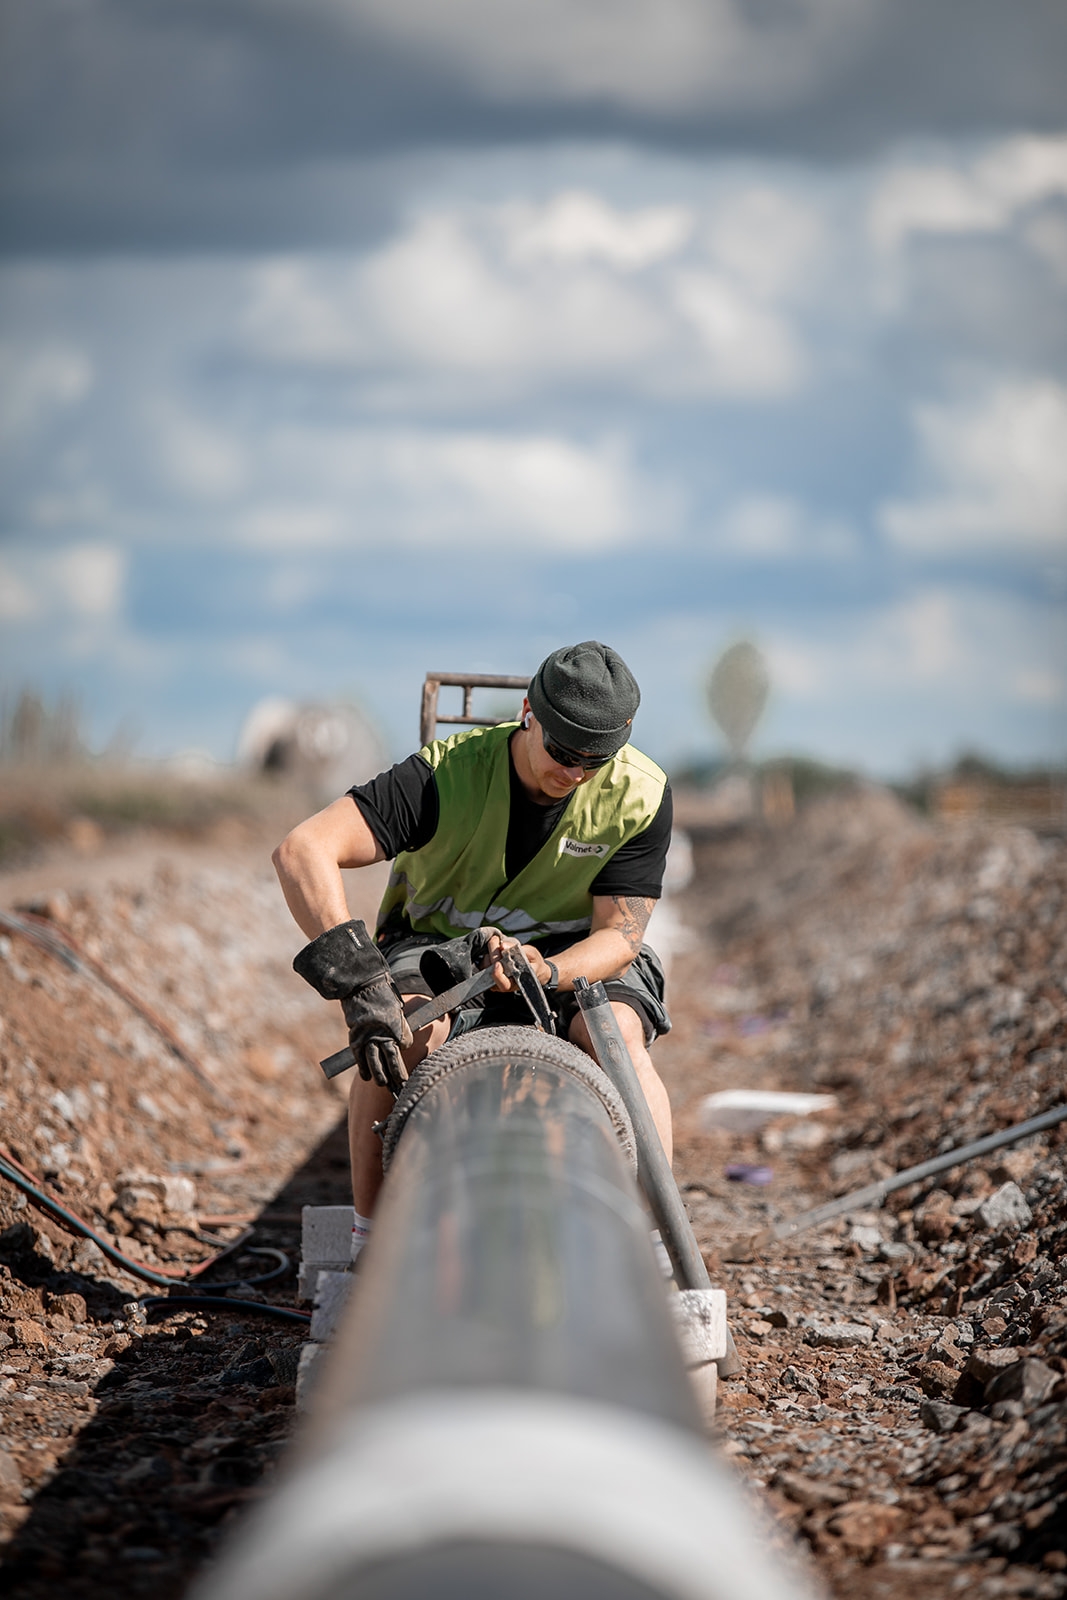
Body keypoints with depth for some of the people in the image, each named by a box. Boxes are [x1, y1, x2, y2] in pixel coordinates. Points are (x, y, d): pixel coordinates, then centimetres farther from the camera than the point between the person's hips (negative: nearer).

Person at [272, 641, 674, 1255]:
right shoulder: (447, 776, -26)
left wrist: (545, 972, -40)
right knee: (403, 1028, -33)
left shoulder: (643, 796, -18)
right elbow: (302, 850, -37)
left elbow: (619, 934, -16)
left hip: (576, 952, 1)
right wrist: (358, 977, -50)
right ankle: (370, 1239, -22)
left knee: (616, 1035, -32)